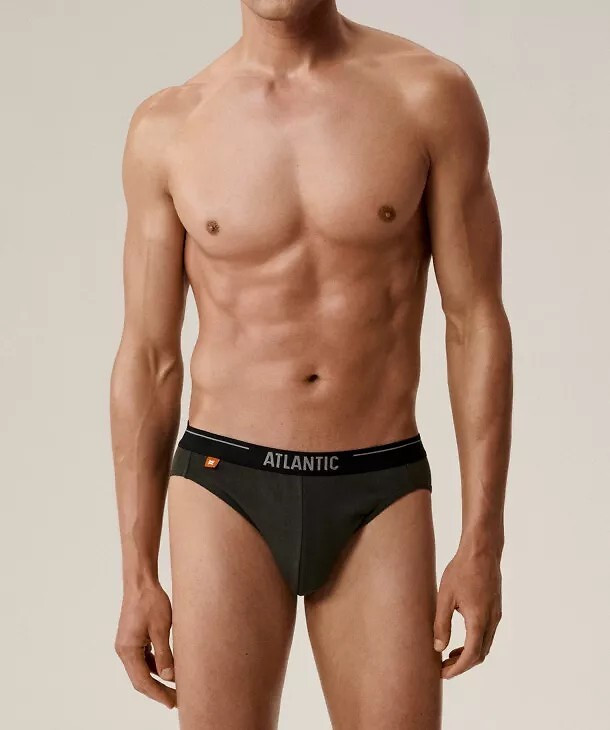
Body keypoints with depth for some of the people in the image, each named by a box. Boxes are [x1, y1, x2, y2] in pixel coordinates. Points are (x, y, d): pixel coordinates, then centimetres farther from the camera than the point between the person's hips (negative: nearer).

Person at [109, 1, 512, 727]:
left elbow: (477, 326, -2)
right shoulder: (167, 127, 0)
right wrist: (136, 577, 0)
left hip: (378, 500, 0)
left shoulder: (432, 94, -3)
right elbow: (146, 362, 3)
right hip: (227, 495, 0)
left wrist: (483, 543, -7)